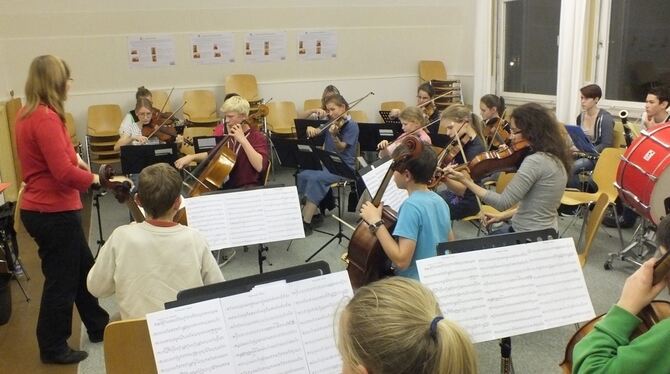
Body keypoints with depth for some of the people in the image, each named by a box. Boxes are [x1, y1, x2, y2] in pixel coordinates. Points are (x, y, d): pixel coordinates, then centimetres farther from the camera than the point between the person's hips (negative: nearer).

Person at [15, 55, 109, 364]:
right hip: (53, 212, -10)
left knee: (83, 269, 22)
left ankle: (99, 327, 38)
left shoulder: (28, 113, 8)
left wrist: (73, 156, 8)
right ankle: (53, 348, 23)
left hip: (42, 208, 10)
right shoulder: (46, 118, -22)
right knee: (61, 280, 6)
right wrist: (91, 177, -11)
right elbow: (64, 172, -27)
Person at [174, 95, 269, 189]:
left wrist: (243, 140, -26)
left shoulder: (258, 137, -10)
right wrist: (192, 157, 7)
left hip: (249, 189, -6)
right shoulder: (227, 136, 9)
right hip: (225, 186, 7)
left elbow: (260, 166, -26)